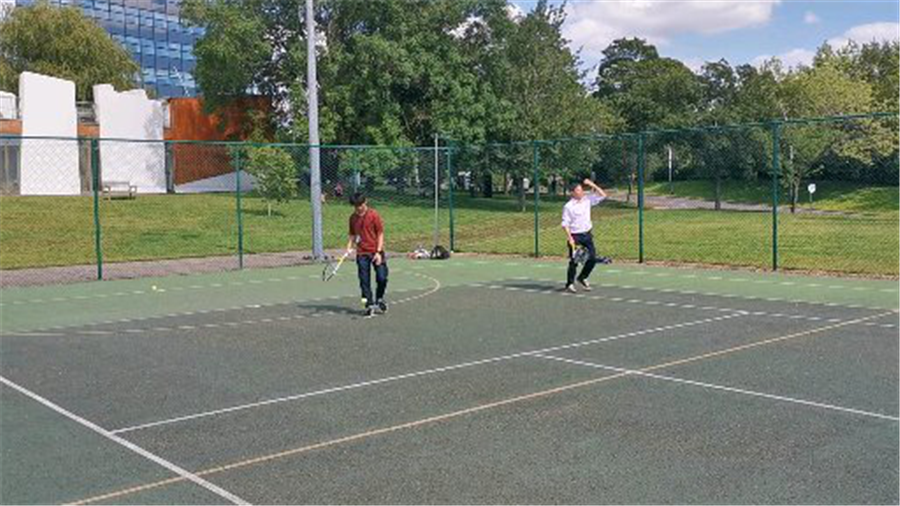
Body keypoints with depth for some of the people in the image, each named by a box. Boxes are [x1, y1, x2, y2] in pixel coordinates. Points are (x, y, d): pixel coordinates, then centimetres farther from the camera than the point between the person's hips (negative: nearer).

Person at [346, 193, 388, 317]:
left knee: (382, 278, -5)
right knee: (364, 281, 1)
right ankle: (369, 305, 10)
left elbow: (380, 234, -5)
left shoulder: (374, 215, -6)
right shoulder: (353, 218, 6)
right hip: (362, 254, 3)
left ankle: (379, 299, 20)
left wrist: (378, 252, -12)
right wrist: (349, 246, -2)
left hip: (376, 252, -3)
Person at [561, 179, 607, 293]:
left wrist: (592, 185, -1)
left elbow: (603, 195, 8)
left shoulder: (587, 200, 6)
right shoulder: (568, 206, -10)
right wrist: (570, 238, -19)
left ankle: (582, 278, 23)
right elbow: (565, 224, -10)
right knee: (574, 261, -3)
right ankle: (570, 283, 10)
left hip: (587, 234, 6)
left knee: (593, 258, 2)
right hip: (575, 236, -5)